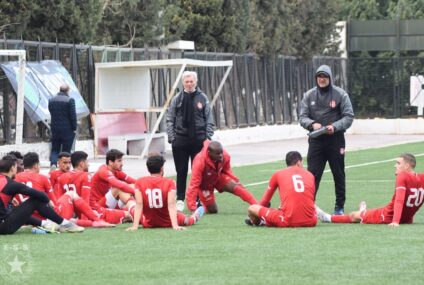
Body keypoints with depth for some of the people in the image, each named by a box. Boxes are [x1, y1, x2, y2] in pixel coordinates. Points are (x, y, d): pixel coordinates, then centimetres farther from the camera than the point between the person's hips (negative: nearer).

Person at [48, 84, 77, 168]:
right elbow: (73, 116, -11)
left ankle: (53, 163, -10)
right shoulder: (70, 100, -13)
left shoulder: (51, 100, 4)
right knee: (66, 150, 4)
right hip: (67, 129, -4)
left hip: (55, 129, 4)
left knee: (55, 149, 12)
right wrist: (74, 128, -3)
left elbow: (51, 113, 10)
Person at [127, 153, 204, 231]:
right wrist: (175, 226, -29)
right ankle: (194, 218, 60)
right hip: (167, 223, -1)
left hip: (148, 224, 1)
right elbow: (171, 205, -22)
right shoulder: (169, 182, -14)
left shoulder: (139, 182, -12)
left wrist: (135, 226, -20)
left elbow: (139, 205, -17)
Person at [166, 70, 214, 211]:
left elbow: (209, 120, 5)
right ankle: (180, 200, 10)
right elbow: (170, 119, 5)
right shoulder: (177, 99, 3)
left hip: (198, 140, 0)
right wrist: (172, 137, -3)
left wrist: (208, 137, -2)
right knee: (181, 172, 5)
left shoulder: (203, 98, 3)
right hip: (180, 140, 0)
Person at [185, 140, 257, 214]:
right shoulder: (200, 161, -39)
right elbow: (194, 184, -36)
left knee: (237, 187, -21)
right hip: (204, 183, -3)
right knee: (213, 210, -1)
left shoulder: (225, 156, -26)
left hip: (218, 177, 3)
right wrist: (192, 207, -37)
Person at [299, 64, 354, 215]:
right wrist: (312, 124, -18)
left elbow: (348, 117, -4)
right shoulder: (309, 95, 4)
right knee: (312, 174, -4)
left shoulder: (340, 94, -3)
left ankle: (339, 207, 18)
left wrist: (334, 126, -21)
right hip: (316, 140, 1)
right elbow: (302, 117, 3)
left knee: (339, 174, 8)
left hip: (335, 139, -1)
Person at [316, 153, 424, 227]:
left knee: (354, 216, 16)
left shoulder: (402, 177, -22)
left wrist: (395, 221, -37)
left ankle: (327, 217, 34)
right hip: (407, 219, 6)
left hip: (389, 217, -6)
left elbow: (399, 201, -30)